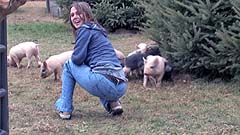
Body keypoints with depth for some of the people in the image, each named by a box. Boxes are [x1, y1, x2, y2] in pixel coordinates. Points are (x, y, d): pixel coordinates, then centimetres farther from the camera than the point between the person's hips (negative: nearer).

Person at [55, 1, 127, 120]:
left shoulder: (85, 29, 0)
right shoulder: (98, 30, 25)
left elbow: (77, 58, -6)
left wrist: (71, 59, 15)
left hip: (106, 83, -8)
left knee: (69, 65, 14)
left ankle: (65, 109, 13)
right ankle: (112, 102, 16)